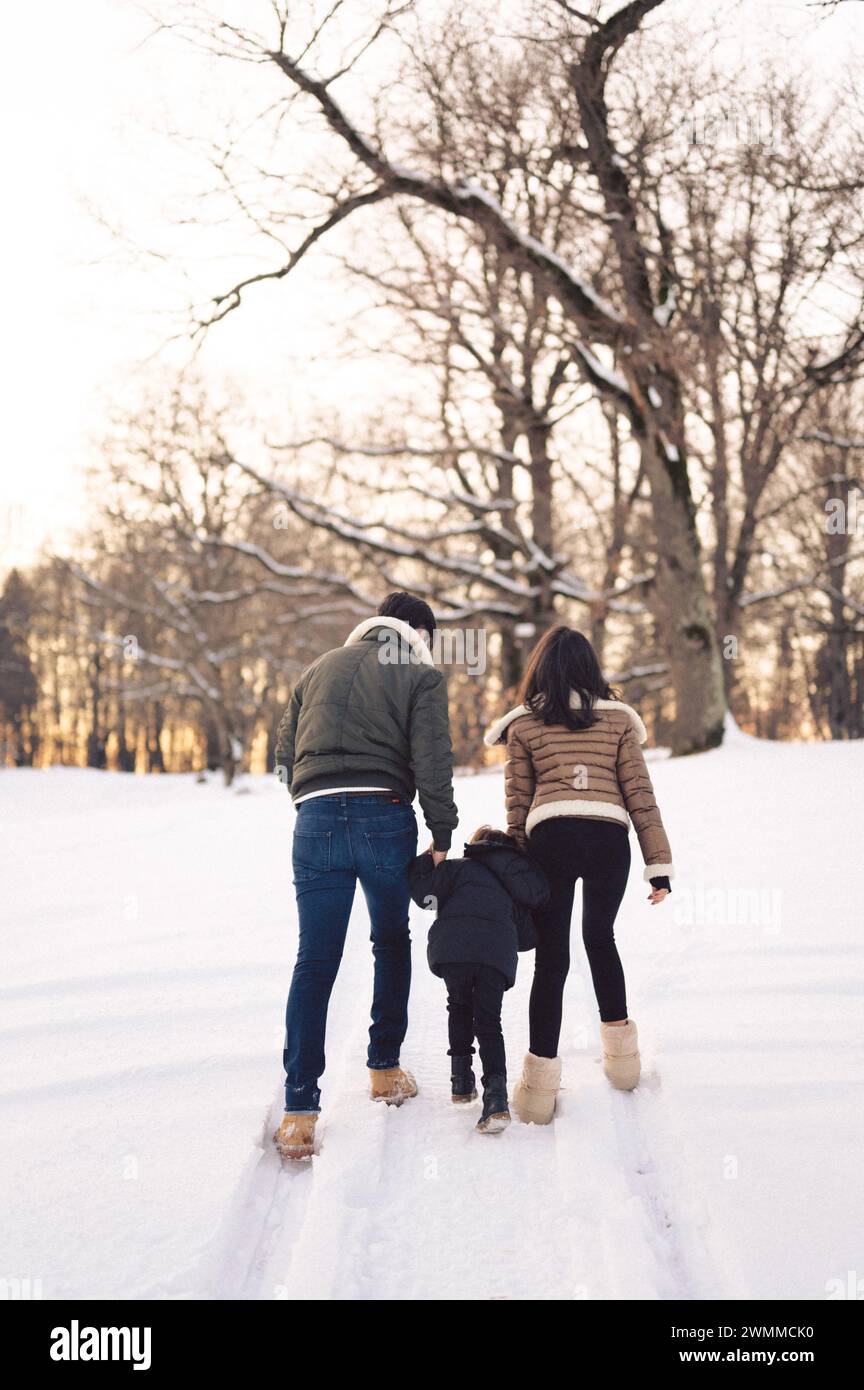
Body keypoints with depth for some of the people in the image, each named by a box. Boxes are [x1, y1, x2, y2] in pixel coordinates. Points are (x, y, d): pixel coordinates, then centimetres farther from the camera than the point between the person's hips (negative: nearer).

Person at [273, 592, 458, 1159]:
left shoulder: (320, 668, 21)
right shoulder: (421, 675, 7)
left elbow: (285, 751, 18)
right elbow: (432, 762, -4)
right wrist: (442, 835, 0)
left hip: (316, 820, 3)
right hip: (385, 819, -2)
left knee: (315, 961, 0)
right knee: (392, 942, 20)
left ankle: (300, 1109, -7)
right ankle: (385, 1068, 27)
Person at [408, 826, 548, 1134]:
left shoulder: (461, 866, 24)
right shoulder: (515, 890, 35)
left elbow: (424, 890, 9)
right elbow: (526, 938, 30)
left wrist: (425, 860, 26)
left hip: (453, 946, -1)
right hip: (498, 953, 2)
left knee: (459, 1006, 24)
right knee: (489, 1021, 8)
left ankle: (462, 1079, 23)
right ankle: (496, 1094, -12)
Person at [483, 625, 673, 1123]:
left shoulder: (523, 724, 11)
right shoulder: (618, 719, 14)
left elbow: (517, 803, 9)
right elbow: (640, 794, 9)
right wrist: (659, 863, 10)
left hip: (551, 837, -2)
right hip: (610, 838, 2)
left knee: (551, 956, 3)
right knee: (601, 938, 24)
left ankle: (541, 1080, -1)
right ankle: (621, 1051, 30)